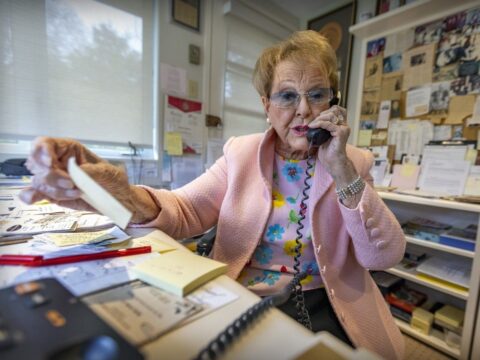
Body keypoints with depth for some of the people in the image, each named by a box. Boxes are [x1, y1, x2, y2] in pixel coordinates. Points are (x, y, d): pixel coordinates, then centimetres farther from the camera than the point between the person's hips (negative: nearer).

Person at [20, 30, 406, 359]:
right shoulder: (240, 153, 0)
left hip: (320, 305, 1)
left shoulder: (353, 162, -1)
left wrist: (342, 170, -19)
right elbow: (184, 212, -8)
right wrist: (124, 196, -29)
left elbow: (384, 257, -8)